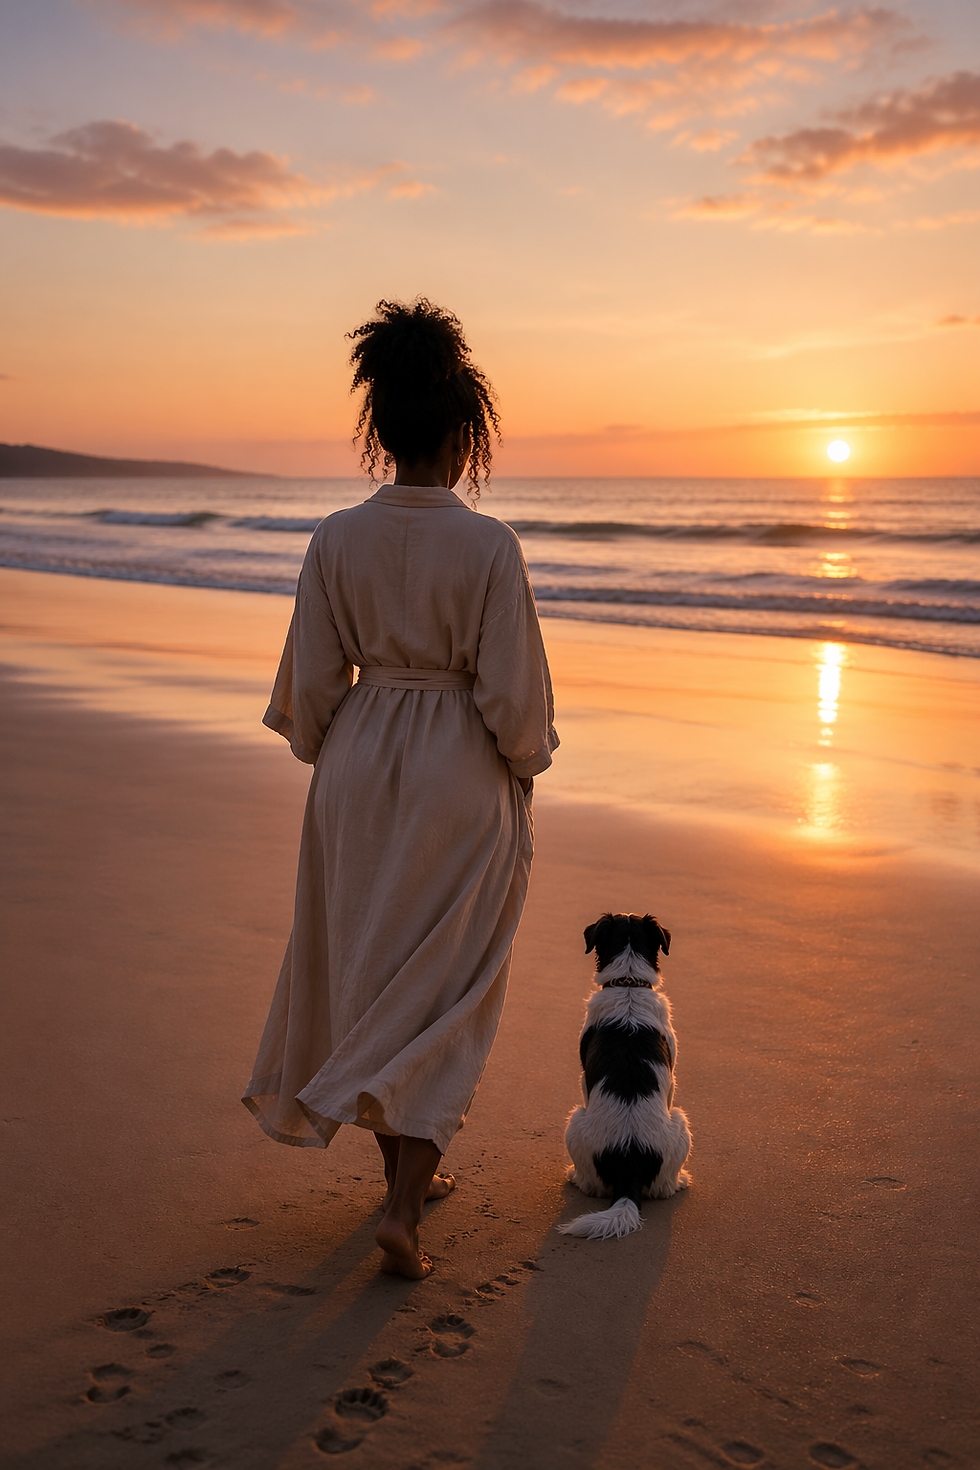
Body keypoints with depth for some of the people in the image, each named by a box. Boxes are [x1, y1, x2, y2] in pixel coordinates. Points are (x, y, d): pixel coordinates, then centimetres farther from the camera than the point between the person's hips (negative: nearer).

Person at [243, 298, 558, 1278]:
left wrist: (328, 761, 15)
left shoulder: (338, 540, -6)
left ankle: (404, 1171, 34)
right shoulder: (489, 546, -16)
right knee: (445, 991, 7)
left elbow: (312, 683, -1)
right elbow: (512, 690, -14)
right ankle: (404, 1208, 0)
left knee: (370, 973, 19)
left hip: (359, 764, 4)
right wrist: (525, 767, 5)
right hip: (461, 775, -4)